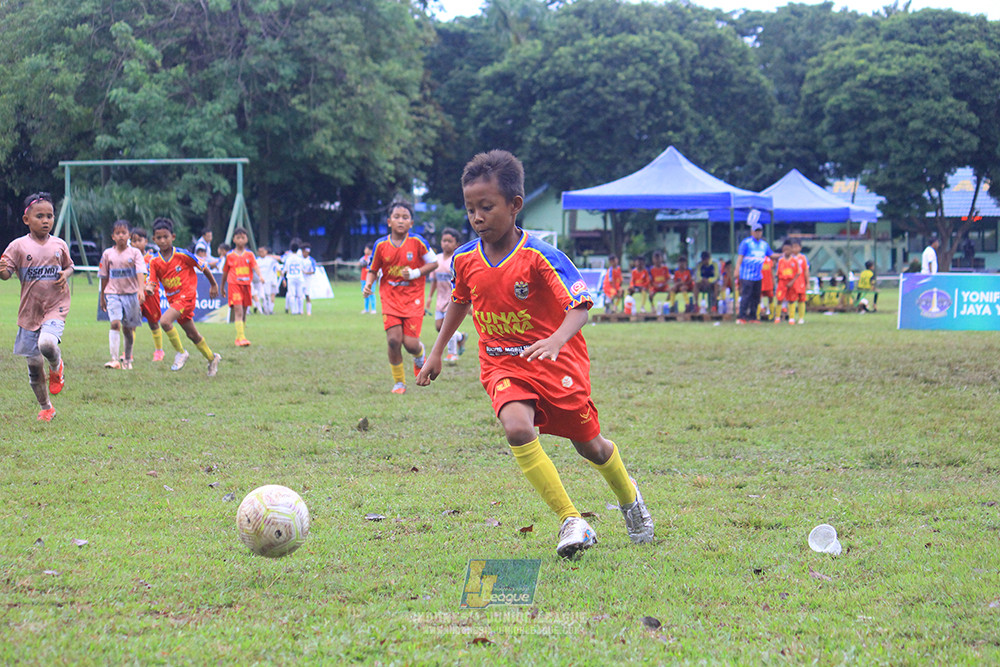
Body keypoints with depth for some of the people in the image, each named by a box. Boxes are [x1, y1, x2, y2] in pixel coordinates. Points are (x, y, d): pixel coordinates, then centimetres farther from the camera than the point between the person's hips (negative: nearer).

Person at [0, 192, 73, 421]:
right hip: (30, 310, 1)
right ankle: (45, 407, 24)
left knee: (47, 344, -30)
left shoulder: (59, 245, 4)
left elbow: (69, 265, 20)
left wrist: (66, 274, -3)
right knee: (34, 363, 5)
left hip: (55, 307, -1)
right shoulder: (19, 246, -4)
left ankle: (57, 367, 7)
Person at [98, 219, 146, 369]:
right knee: (115, 324, -18)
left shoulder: (135, 252, -1)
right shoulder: (108, 254, 5)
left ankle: (127, 359, 26)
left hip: (131, 293, 0)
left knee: (128, 328, 8)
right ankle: (115, 359, -22)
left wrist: (141, 289, -28)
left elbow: (140, 272, -12)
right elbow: (104, 277, 13)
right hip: (113, 293, 0)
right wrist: (102, 298, 16)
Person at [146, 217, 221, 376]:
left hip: (186, 296, -6)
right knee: (192, 334, 16)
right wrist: (149, 288, -32)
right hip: (173, 299, 6)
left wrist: (214, 285, 10)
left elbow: (202, 267, -1)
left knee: (165, 321, -26)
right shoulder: (155, 262, -1)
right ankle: (212, 358, 35)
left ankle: (181, 353, -9)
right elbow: (152, 280, -6)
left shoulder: (182, 255, -13)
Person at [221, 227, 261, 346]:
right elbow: (225, 272, 14)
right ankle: (241, 337, -22)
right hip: (234, 284, -3)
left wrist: (259, 276, -27)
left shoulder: (249, 254, 6)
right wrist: (222, 286, 21)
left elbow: (255, 266, -7)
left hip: (246, 284, 3)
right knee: (238, 311, -16)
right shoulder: (229, 255, 4)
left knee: (244, 313, 9)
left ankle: (239, 338, 19)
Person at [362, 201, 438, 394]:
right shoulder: (381, 245, -2)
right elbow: (373, 270, 11)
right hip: (390, 298, 1)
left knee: (410, 343, -10)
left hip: (413, 298, -1)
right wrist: (368, 284, -9)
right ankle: (399, 382, 6)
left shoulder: (417, 242, -7)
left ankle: (420, 353, 31)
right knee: (394, 339, -13)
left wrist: (415, 273, -12)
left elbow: (434, 263, 2)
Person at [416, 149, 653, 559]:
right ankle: (570, 522, -24)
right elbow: (459, 302, 18)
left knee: (589, 445, 11)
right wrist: (436, 352, 21)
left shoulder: (539, 257, -20)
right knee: (517, 428, -28)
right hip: (502, 366, 3)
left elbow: (579, 307, -26)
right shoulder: (465, 260, -4)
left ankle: (627, 495, 47)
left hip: (557, 364, -3)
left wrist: (556, 340, -45)